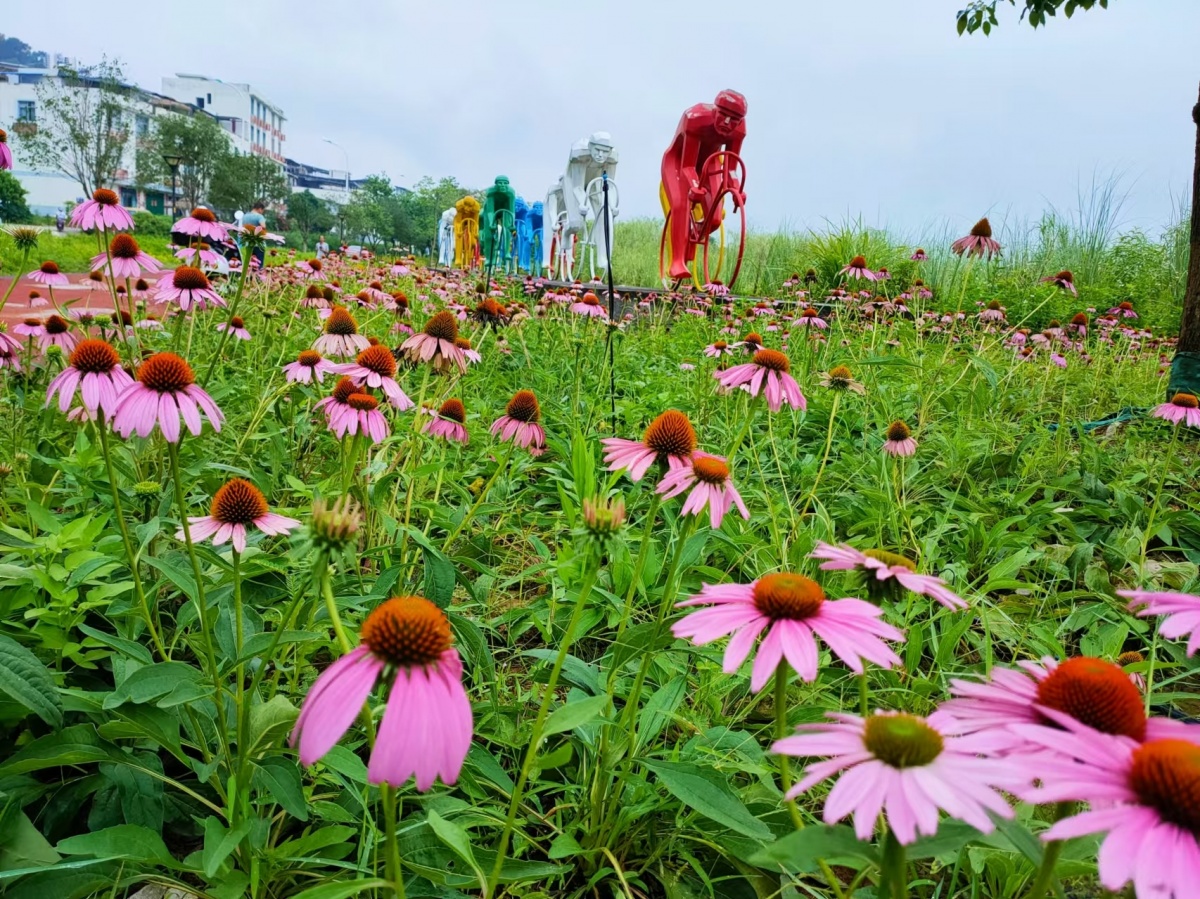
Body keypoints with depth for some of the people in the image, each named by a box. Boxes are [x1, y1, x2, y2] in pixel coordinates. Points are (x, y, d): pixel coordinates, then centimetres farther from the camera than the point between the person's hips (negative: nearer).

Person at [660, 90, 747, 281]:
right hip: (678, 160, -4)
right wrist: (694, 187, -53)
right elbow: (688, 165, -35)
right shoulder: (697, 118, -36)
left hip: (707, 163, 4)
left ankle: (690, 239, 24)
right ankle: (677, 262, -34)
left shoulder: (738, 130, -23)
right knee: (681, 205, -31)